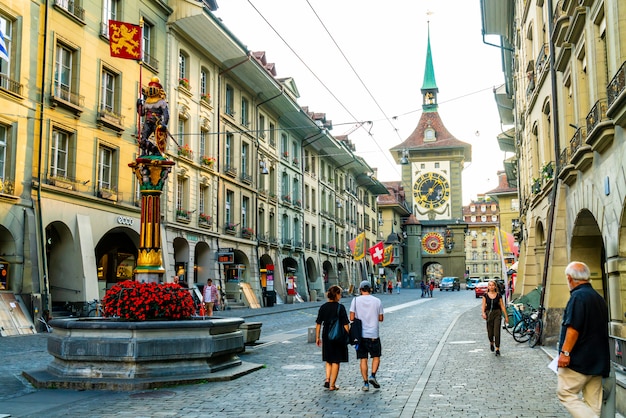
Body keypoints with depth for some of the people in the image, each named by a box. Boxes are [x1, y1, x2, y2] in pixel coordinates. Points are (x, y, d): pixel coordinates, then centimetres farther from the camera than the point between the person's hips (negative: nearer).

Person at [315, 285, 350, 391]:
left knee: (328, 360, 20)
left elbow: (318, 324, 3)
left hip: (326, 336, 4)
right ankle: (332, 385, 9)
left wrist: (317, 337, 11)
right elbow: (345, 325, -11)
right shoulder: (340, 307, -11)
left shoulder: (323, 307, 0)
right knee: (336, 361, 6)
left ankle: (327, 379, 6)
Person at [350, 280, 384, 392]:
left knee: (363, 359, 7)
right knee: (376, 356, 16)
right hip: (373, 334, 0)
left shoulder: (356, 300, -4)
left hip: (360, 334, 0)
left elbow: (352, 318, -7)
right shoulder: (377, 301, -2)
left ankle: (365, 383, 6)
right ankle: (373, 376, -2)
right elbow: (381, 318, 2)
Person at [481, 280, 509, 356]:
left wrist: (506, 316, 2)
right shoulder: (485, 295, 1)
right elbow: (483, 305, -3)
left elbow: (502, 306, 3)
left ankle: (497, 349, -3)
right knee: (490, 333, 7)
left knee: (497, 332, -9)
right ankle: (491, 343, 38)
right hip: (489, 314, 1)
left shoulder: (498, 295, 0)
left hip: (497, 313, -1)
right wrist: (483, 313, -21)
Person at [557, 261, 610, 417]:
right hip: (598, 360, 9)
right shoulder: (599, 298, 16)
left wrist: (565, 352, -20)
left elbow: (573, 328, -22)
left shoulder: (578, 296, -14)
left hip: (579, 360, -9)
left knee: (565, 393, -3)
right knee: (593, 401, 9)